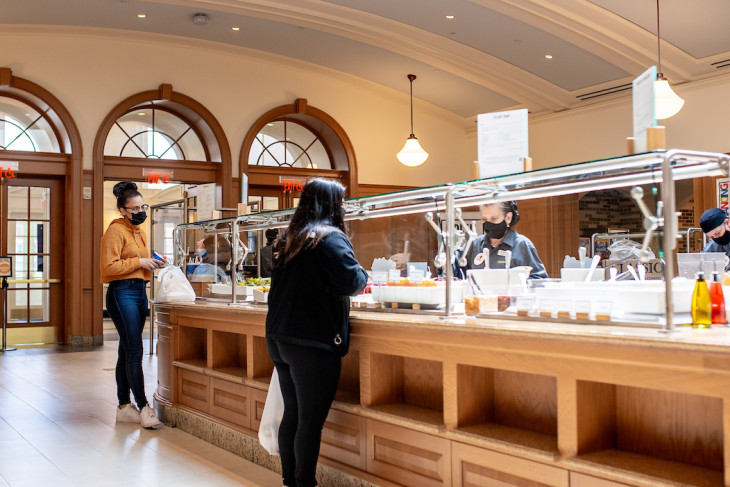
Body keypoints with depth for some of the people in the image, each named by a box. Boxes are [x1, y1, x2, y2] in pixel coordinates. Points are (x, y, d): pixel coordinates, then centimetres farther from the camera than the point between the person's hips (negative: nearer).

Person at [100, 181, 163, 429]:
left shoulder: (139, 231, 19)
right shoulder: (116, 231, -8)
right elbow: (109, 266, -16)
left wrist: (153, 264, 11)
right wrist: (140, 263, -14)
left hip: (140, 292, 9)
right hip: (122, 293, -9)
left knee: (127, 351, 11)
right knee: (134, 351, -10)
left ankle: (124, 407, 15)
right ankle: (143, 407, -8)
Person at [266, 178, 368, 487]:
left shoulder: (288, 239, 13)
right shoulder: (330, 238, -12)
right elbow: (350, 282, -22)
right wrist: (363, 275, 0)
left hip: (278, 339, 8)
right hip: (313, 342, -8)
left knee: (292, 413, 16)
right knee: (311, 420, 0)